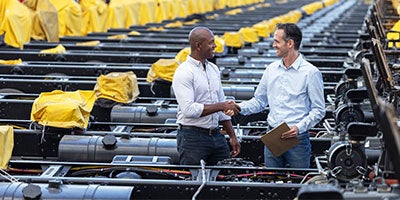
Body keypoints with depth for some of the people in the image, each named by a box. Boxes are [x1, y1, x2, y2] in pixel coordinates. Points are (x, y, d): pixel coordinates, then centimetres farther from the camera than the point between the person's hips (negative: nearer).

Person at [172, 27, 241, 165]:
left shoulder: (213, 69, 13)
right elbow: (188, 110, -22)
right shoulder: (184, 73, -11)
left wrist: (233, 137, 16)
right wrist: (220, 106, -19)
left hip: (216, 135, 7)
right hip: (193, 137, -7)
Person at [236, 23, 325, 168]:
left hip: (297, 138, -5)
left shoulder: (311, 72, -7)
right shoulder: (271, 69, 10)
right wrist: (239, 107, -1)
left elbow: (319, 110, -7)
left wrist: (299, 127, -20)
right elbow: (259, 101, 16)